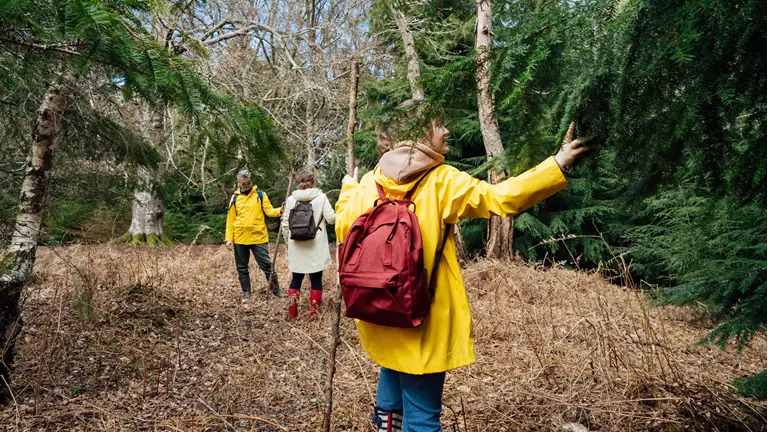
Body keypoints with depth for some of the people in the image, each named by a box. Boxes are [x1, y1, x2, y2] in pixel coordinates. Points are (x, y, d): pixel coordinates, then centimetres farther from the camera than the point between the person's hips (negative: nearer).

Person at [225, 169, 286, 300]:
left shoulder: (260, 194, 2)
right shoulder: (235, 197, 6)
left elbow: (269, 211, -4)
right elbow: (230, 219, 7)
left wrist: (280, 211, -25)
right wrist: (229, 237, 2)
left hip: (258, 238, -2)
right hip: (240, 239, 2)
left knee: (267, 265, 0)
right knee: (242, 268, 10)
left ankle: (276, 289, 14)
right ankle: (246, 293, 23)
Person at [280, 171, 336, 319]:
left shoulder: (291, 199, 4)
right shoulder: (321, 197, -4)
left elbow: (285, 224, 5)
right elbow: (331, 218, -7)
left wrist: (288, 241, 17)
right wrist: (337, 214, 14)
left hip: (296, 245, 3)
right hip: (316, 246, -3)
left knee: (296, 278, 13)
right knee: (316, 279, 6)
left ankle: (292, 314, 17)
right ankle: (314, 314, 9)